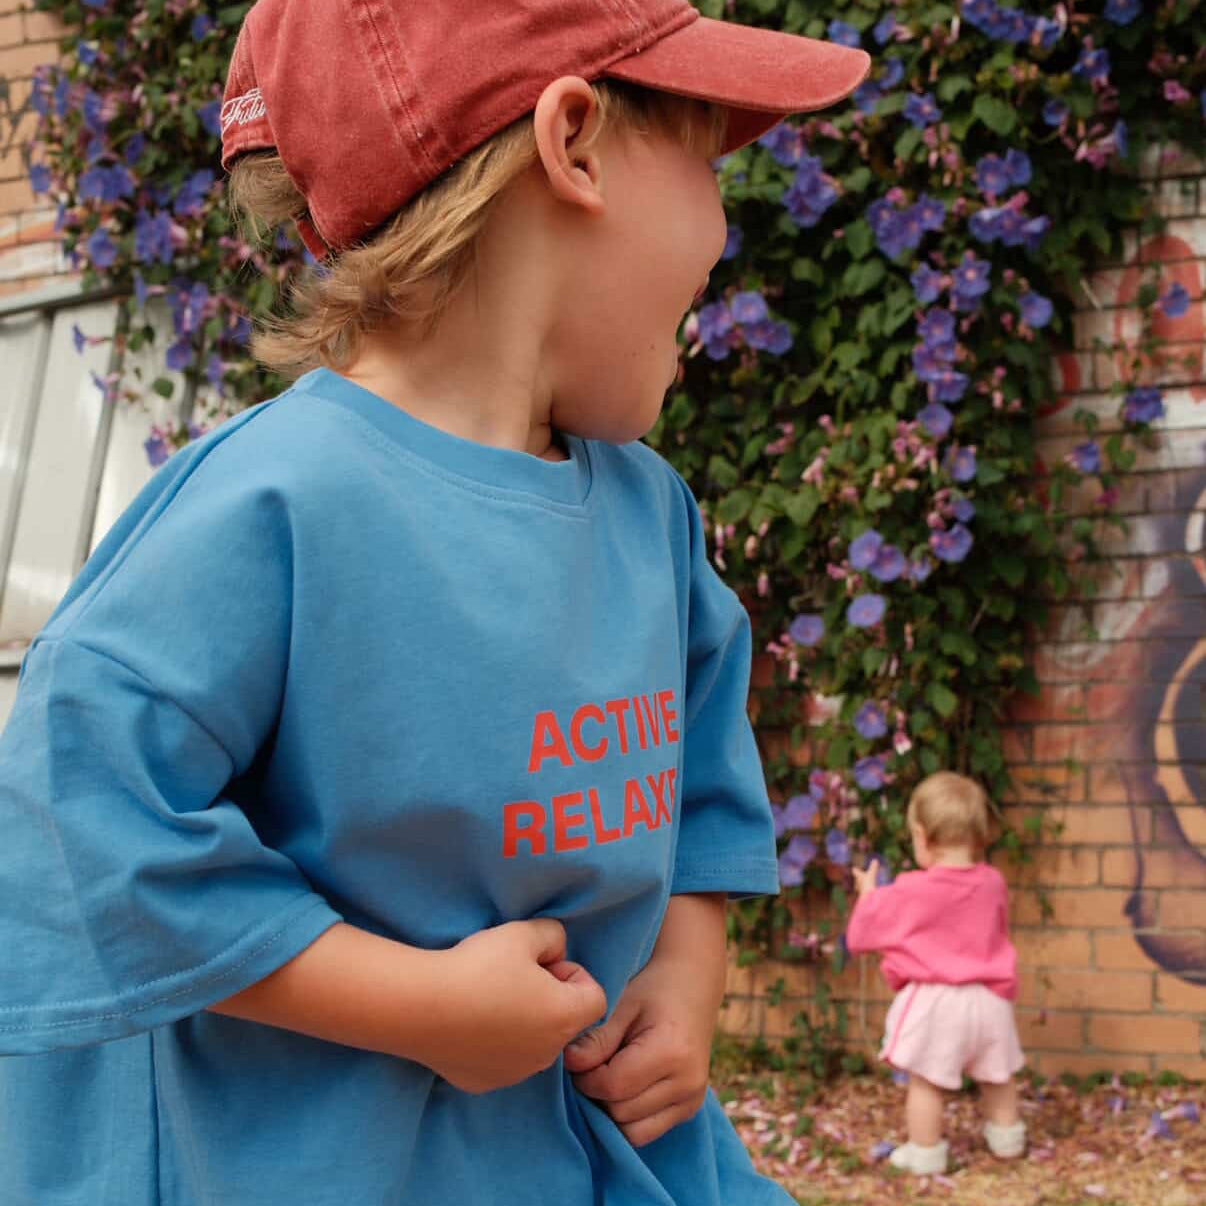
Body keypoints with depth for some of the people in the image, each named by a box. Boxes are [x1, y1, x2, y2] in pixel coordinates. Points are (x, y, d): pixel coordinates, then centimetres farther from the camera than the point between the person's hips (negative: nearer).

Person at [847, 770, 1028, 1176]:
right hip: (988, 998, 6)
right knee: (996, 1076, 23)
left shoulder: (910, 892, -16)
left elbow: (860, 935, -4)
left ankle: (925, 1154, 14)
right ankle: (1007, 1139, 39)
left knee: (926, 1081, 7)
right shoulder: (993, 883, -3)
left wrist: (867, 894, 14)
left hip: (934, 1001, -6)